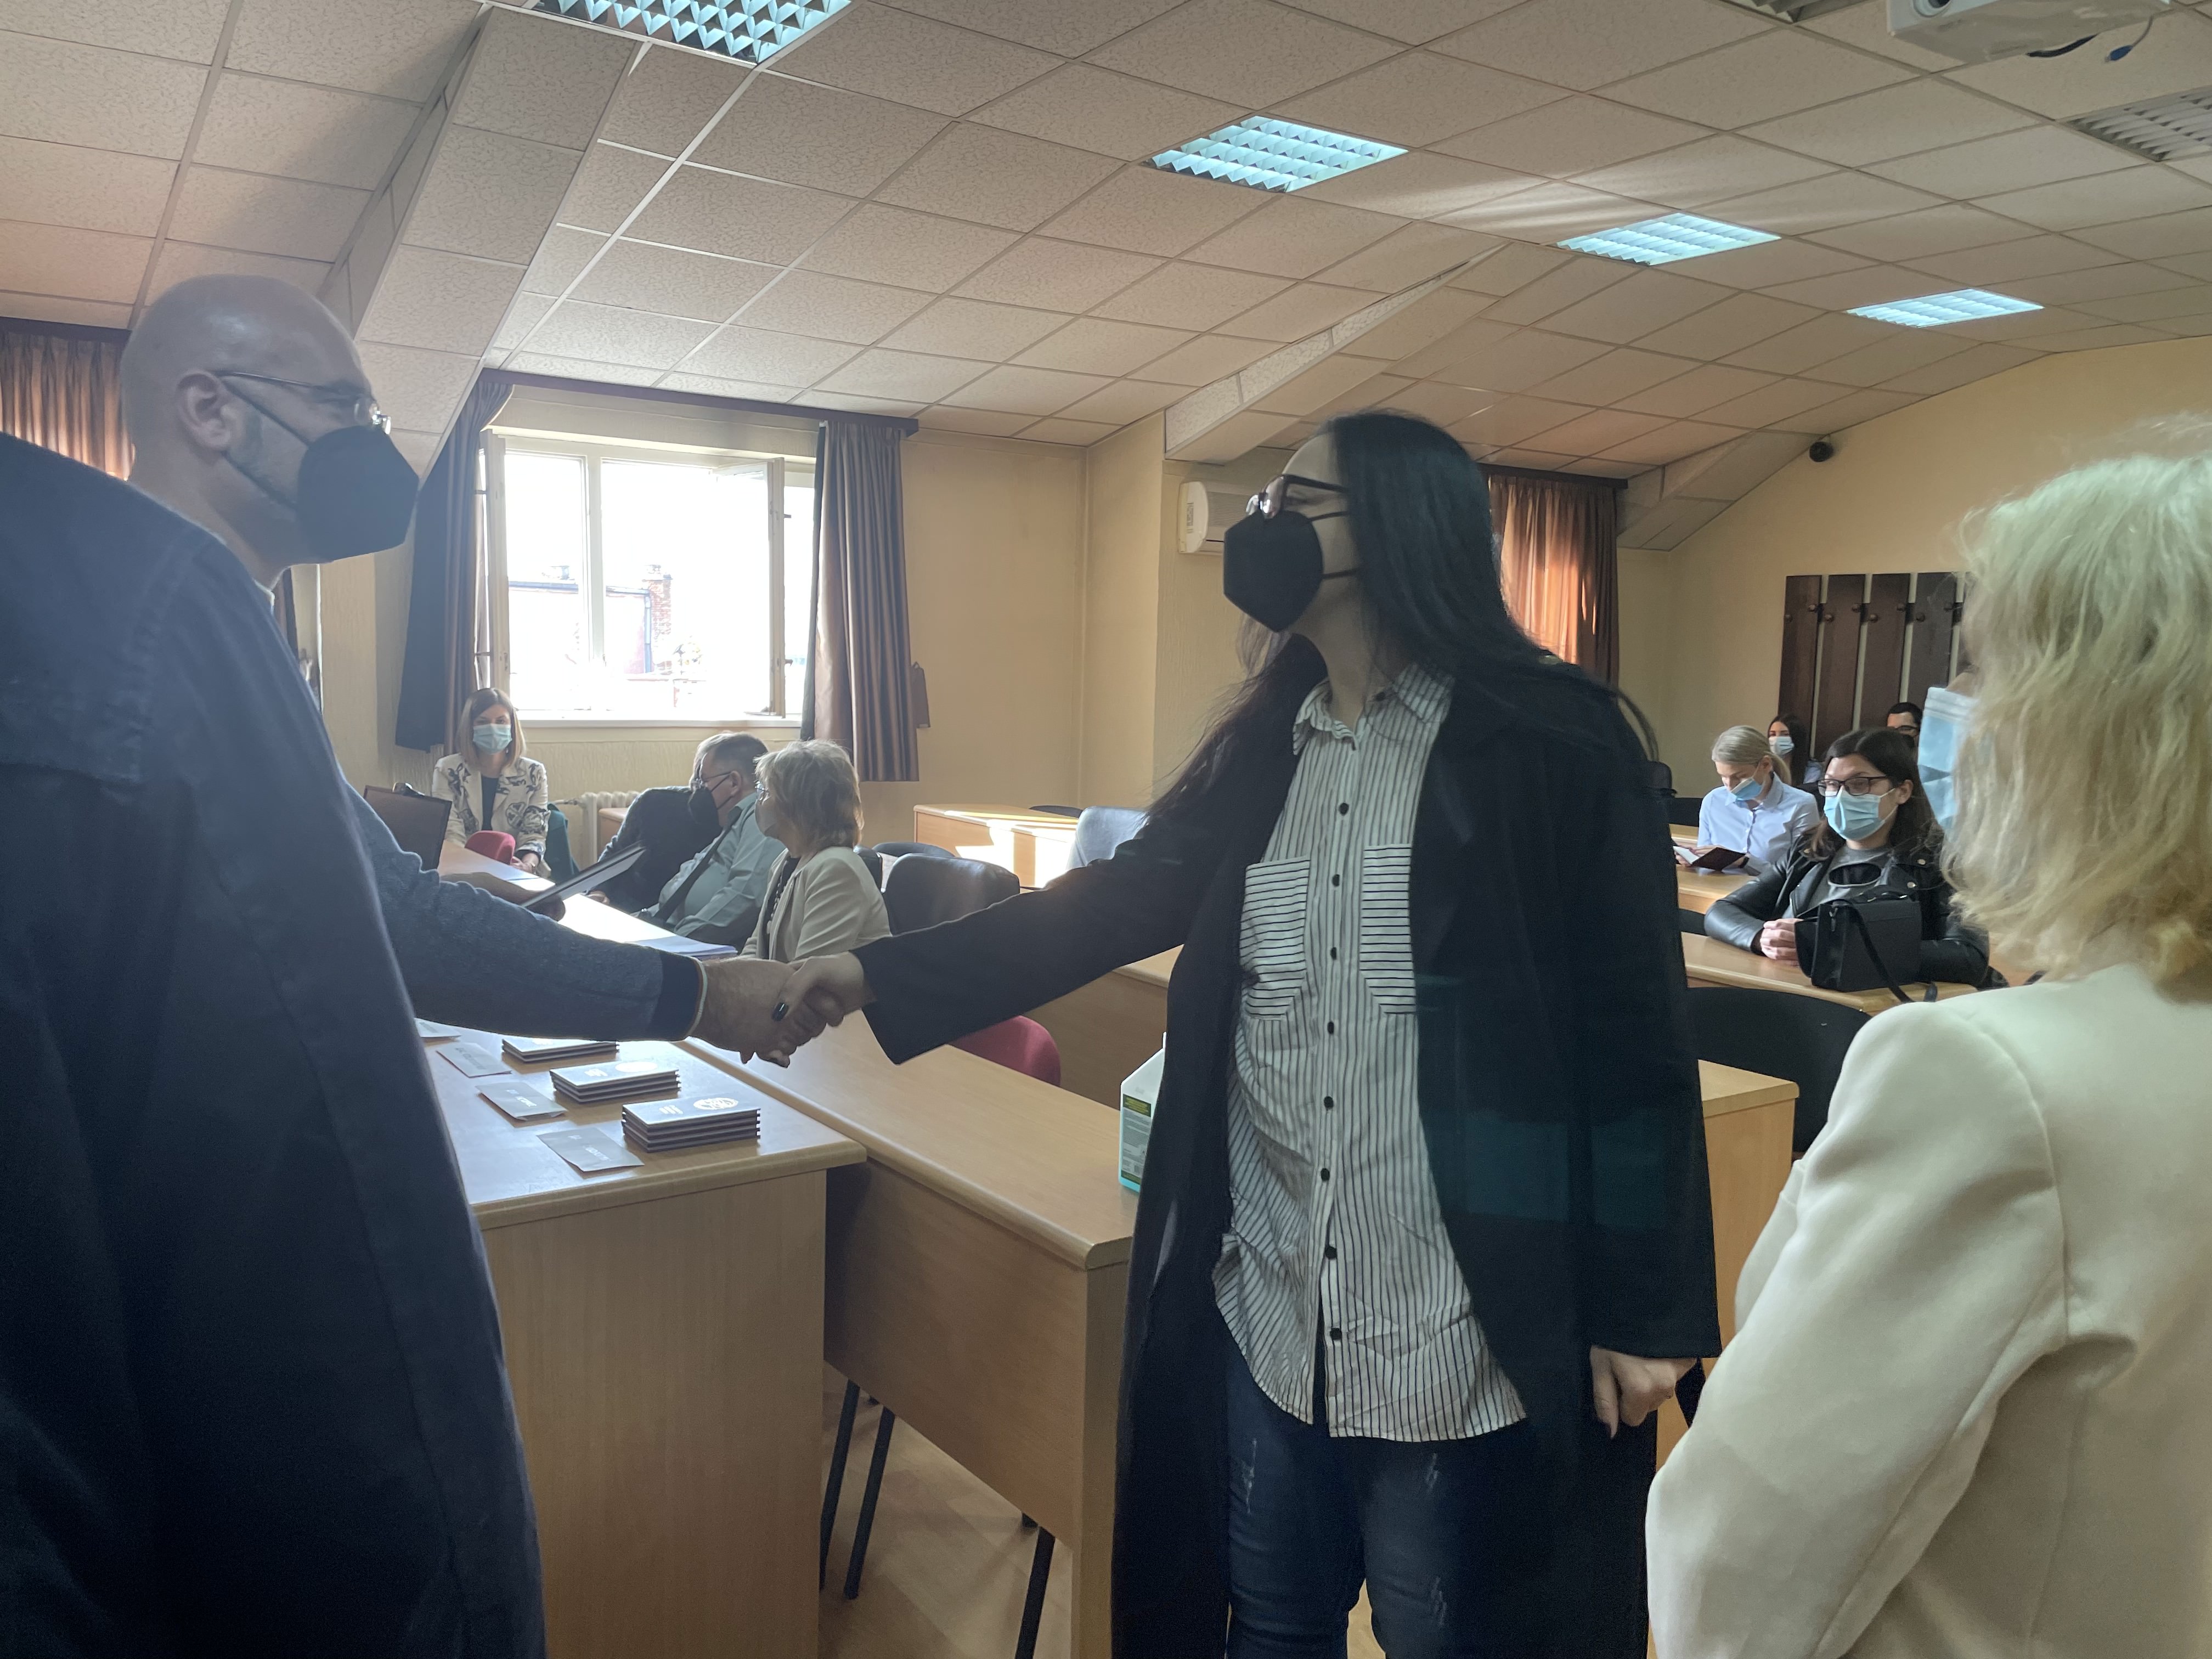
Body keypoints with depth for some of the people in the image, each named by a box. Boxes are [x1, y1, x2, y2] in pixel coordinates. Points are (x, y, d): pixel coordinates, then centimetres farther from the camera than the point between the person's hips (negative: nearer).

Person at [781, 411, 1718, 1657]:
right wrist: (880, 978, 2)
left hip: (1463, 1340, -5)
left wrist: (1650, 1313, -10)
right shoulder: (1264, 750, 7)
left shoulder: (1553, 746, -11)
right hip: (1265, 1317, 5)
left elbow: (1636, 1034, -11)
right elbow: (1114, 901, 6)